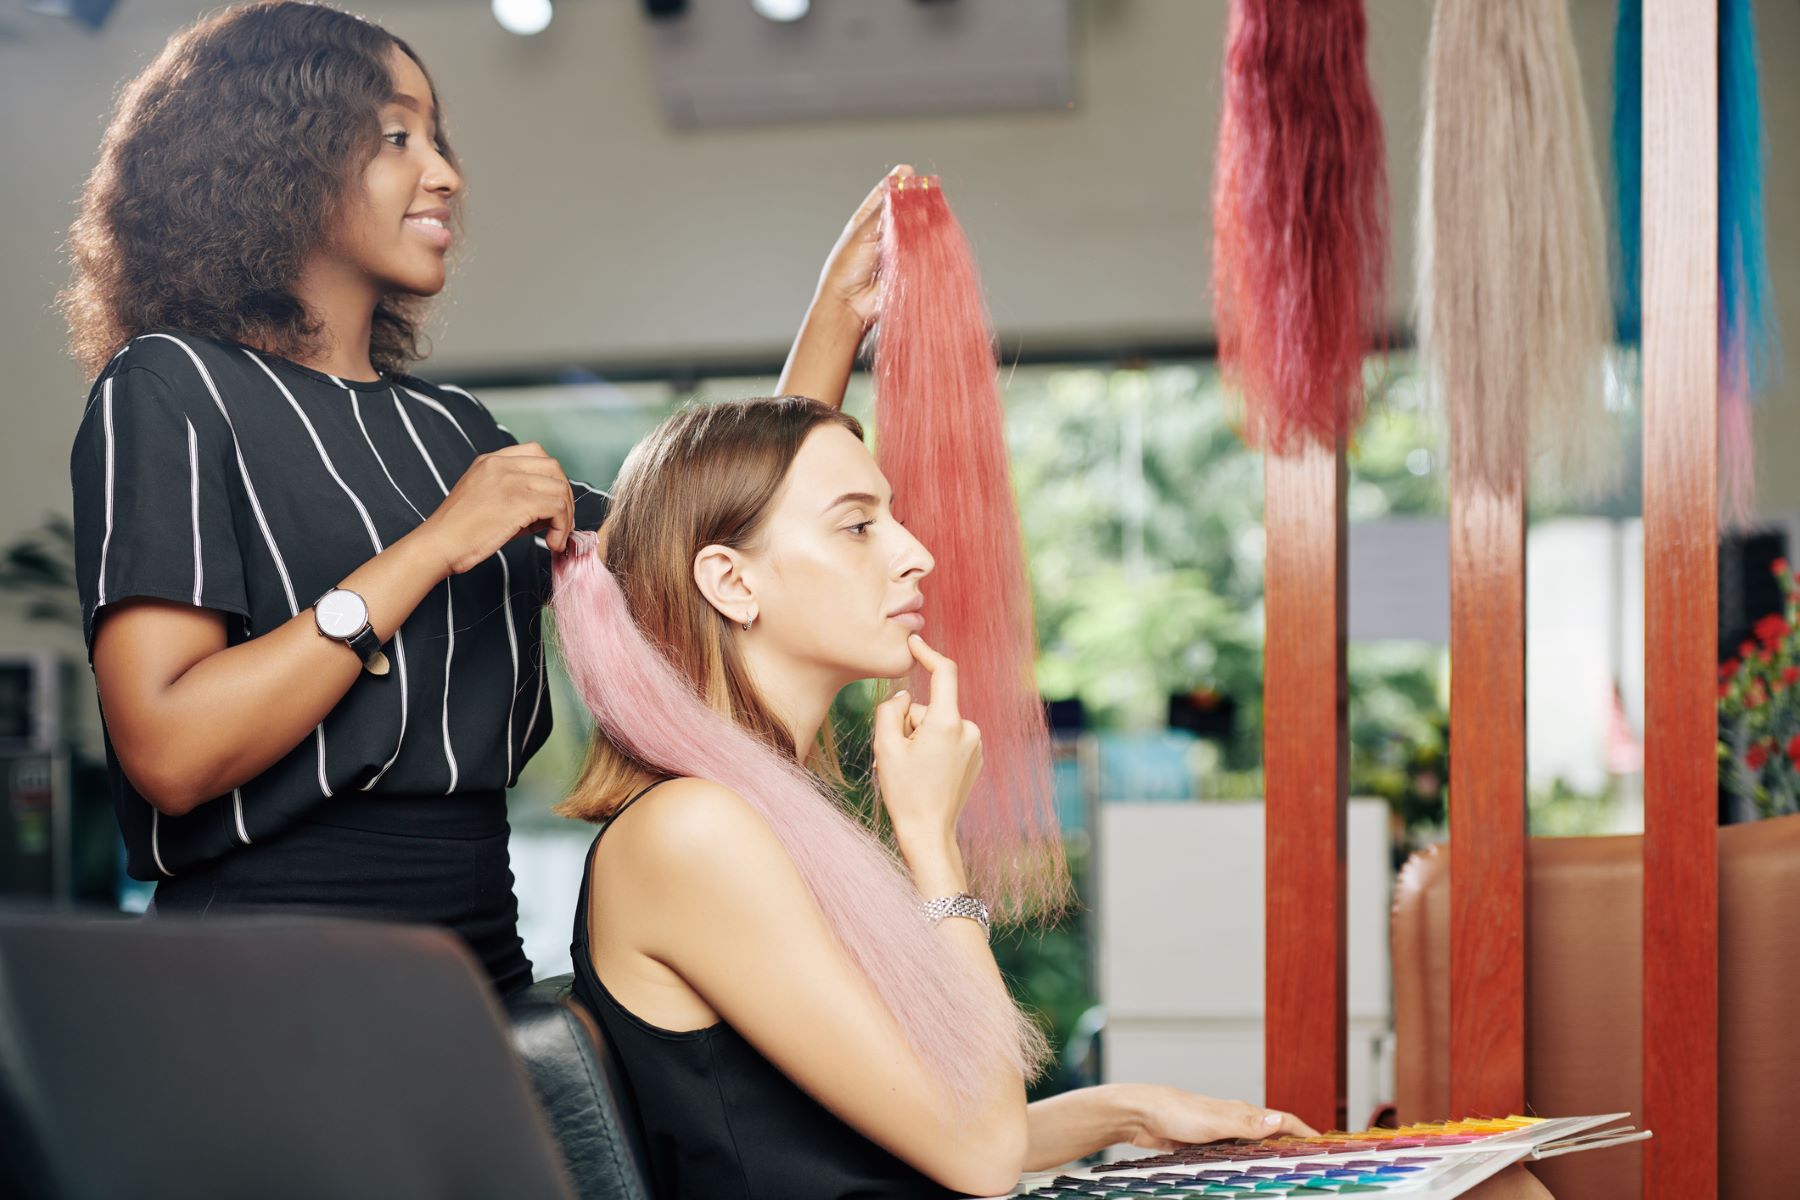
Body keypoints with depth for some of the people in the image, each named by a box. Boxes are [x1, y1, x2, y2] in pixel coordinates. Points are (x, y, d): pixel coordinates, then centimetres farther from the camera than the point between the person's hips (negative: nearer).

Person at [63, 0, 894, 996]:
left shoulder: (448, 427, 18)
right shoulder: (171, 386, -4)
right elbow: (167, 753, -17)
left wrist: (838, 315, 13)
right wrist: (433, 548, -16)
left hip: (479, 945, 7)